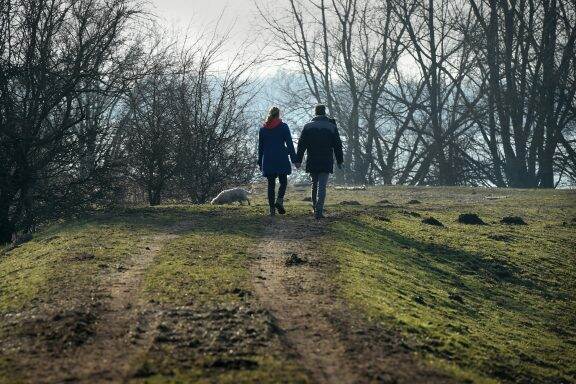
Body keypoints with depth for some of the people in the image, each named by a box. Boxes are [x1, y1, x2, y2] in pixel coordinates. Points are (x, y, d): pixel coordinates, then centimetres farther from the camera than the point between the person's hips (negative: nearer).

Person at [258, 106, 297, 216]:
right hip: (281, 159, -3)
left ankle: (272, 208, 2)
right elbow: (289, 144, -4)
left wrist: (260, 162, 16)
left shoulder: (263, 129, 8)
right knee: (283, 182, 7)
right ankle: (279, 201, -17)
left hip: (268, 160, 3)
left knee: (271, 184, 6)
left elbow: (260, 146, 11)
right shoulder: (283, 126, -2)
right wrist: (294, 158, -1)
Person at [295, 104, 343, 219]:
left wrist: (298, 160, 4)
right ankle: (319, 211, -15)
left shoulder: (308, 127, 3)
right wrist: (339, 161, 11)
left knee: (314, 184, 18)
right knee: (322, 186, -5)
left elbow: (301, 145, 1)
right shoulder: (332, 127, 1)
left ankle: (315, 208, 25)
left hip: (312, 162, 2)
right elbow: (337, 145, 4)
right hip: (326, 162, -2)